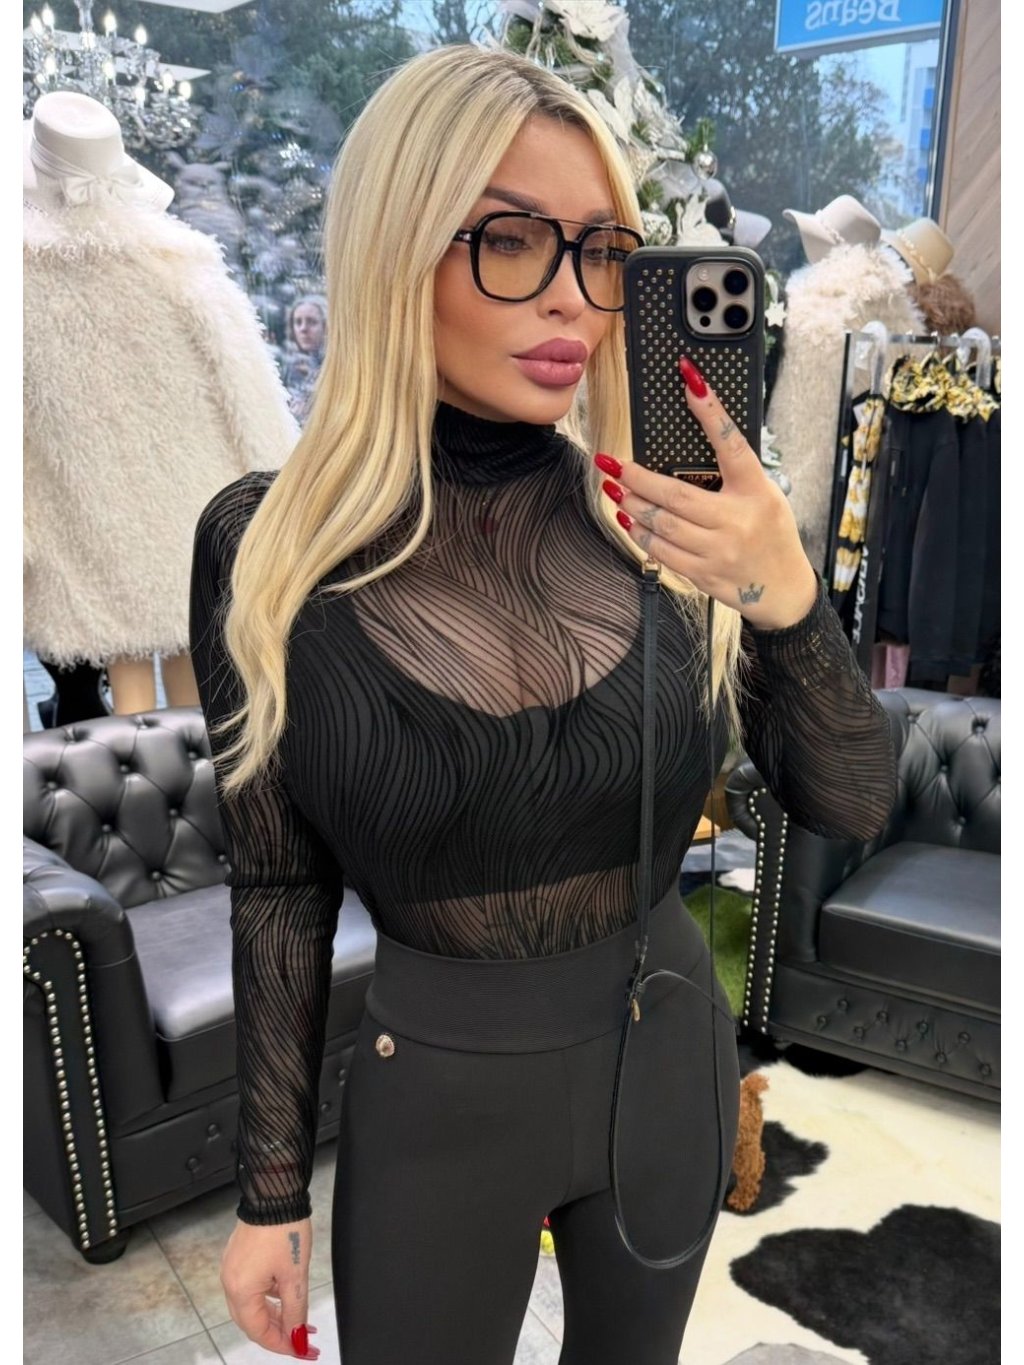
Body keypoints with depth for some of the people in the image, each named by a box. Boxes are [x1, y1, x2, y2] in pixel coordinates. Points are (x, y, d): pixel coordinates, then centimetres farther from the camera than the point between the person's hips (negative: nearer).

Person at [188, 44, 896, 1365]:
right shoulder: (269, 546, -16)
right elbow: (279, 889, -7)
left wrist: (787, 596, -28)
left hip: (668, 1053, 3)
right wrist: (270, 1191, 0)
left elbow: (852, 806, -9)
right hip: (434, 1088, -2)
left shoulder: (668, 516, -11)